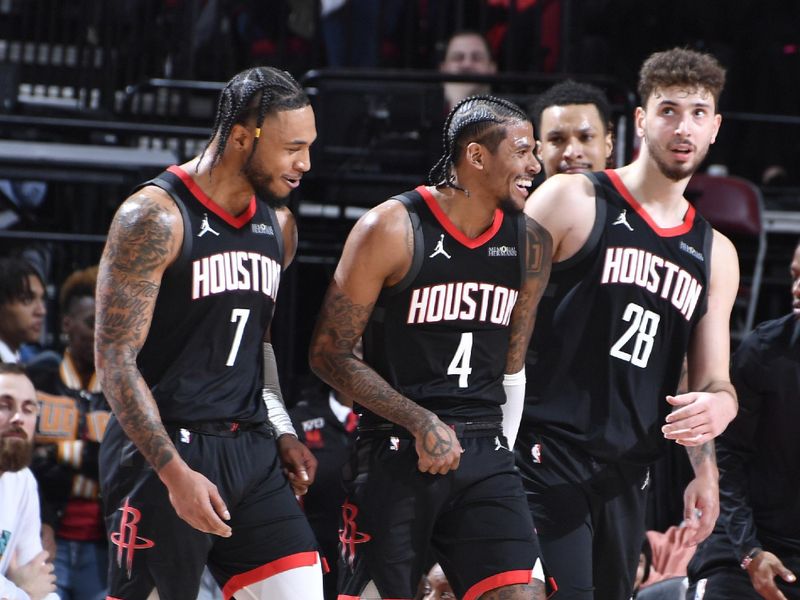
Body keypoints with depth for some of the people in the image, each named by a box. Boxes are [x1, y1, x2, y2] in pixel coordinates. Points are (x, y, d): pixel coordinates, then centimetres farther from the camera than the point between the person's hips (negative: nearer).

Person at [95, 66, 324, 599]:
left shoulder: (279, 225, 12)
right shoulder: (156, 218, -12)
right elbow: (115, 359, -15)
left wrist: (281, 433, 12)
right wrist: (175, 472, -21)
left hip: (249, 451, 7)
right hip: (162, 451, -7)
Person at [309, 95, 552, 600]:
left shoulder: (528, 242, 7)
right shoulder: (391, 230, -9)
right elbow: (329, 353, -9)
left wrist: (500, 453, 12)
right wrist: (420, 424, -16)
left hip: (483, 451, 4)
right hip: (396, 456, -4)